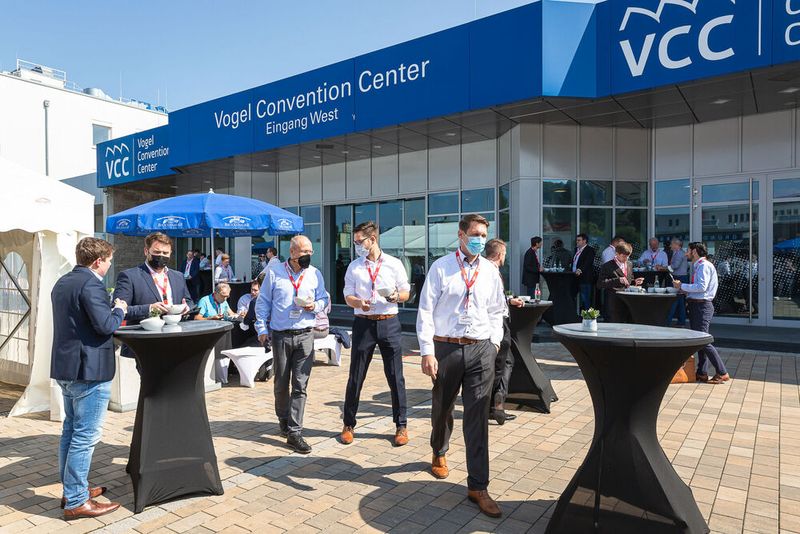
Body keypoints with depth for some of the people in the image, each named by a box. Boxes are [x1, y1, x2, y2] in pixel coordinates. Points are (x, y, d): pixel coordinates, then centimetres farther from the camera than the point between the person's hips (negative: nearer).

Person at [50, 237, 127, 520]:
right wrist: (120, 310, -5)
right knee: (85, 436, -2)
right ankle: (76, 501, 5)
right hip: (89, 370, -10)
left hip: (66, 368, 10)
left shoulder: (63, 282, 12)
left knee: (71, 430, 18)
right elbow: (105, 325, -23)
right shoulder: (90, 284, -18)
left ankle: (72, 488, 30)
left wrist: (110, 308, 16)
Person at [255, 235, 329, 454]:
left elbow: (324, 299, 14)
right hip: (281, 335, -1)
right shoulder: (274, 274, 0)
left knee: (300, 385, -3)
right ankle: (283, 420, 34)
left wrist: (315, 306, -8)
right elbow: (263, 302, 5)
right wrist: (262, 328, 0)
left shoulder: (315, 274, 5)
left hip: (305, 335, 1)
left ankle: (294, 432, 1)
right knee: (281, 383, 11)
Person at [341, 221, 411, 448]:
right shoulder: (354, 267, 7)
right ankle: (348, 424, 22)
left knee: (395, 376, 5)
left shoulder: (394, 264, 3)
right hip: (363, 323, 1)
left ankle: (401, 425, 20)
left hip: (389, 323, -1)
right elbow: (348, 296, 6)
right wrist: (358, 302, -16)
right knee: (356, 376, 6)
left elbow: (406, 292, 7)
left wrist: (396, 296, -15)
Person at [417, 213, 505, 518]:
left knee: (477, 417, 0)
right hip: (446, 347, -1)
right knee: (441, 409, 17)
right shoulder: (441, 267, -4)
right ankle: (439, 453, 47)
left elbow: (496, 311, 17)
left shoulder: (490, 271, 7)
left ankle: (478, 486, 9)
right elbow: (426, 310, -6)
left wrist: (495, 341, 7)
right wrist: (427, 352, -12)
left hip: (481, 349, 2)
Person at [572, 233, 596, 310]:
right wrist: (572, 271, 9)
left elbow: (588, 262, -20)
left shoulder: (590, 250, -6)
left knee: (585, 299, -7)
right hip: (576, 278, 8)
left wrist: (580, 270, -35)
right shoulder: (577, 250, 19)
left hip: (585, 278, -8)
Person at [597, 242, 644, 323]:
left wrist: (634, 282, 4)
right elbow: (600, 284, -13)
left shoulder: (630, 264, 16)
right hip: (616, 303, -6)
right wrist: (618, 280, -21)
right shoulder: (607, 266, -5)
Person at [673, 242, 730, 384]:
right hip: (695, 305, 10)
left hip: (702, 305, -10)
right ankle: (702, 373, 20)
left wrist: (682, 286, -16)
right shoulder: (697, 266, 17)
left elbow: (702, 287, -22)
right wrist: (684, 290, 8)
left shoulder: (704, 265, -12)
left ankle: (722, 373, -2)